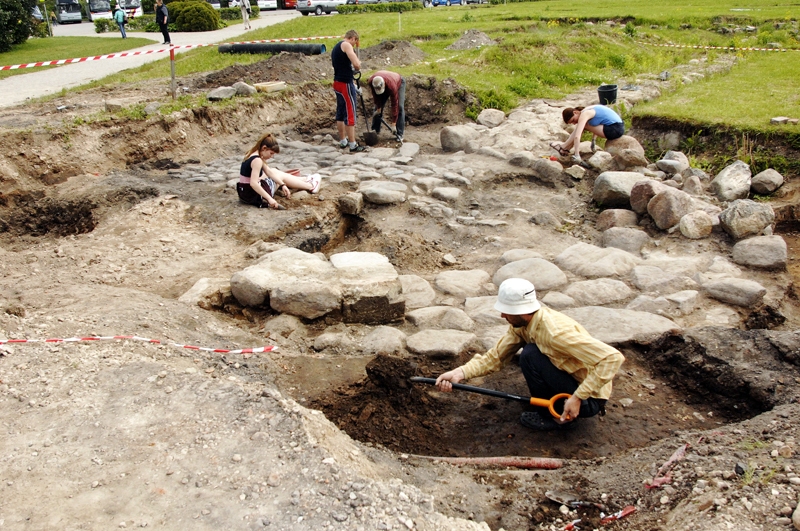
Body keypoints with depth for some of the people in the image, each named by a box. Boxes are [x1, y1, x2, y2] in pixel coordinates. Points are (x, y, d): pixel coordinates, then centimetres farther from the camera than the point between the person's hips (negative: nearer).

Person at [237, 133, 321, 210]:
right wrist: (269, 198, -34)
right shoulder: (257, 160, -25)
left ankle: (304, 181, 43)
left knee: (274, 171, 24)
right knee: (282, 176, 10)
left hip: (245, 192, 9)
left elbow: (268, 172, 10)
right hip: (253, 196, -9)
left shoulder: (254, 154, 5)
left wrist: (282, 185, 3)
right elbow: (253, 183, -34)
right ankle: (310, 186, 28)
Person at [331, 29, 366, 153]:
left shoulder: (336, 47, 19)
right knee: (350, 114, -5)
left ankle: (343, 141, 25)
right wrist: (358, 68, -1)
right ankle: (353, 145, -2)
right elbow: (356, 64, -24)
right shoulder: (346, 45, -11)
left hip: (338, 83, 10)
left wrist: (352, 82, 23)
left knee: (340, 113, 16)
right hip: (346, 84, -10)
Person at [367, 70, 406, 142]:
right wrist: (378, 108, -7)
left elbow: (394, 104, -39)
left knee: (399, 107, -19)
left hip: (399, 83, -4)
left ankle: (399, 134, -16)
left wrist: (393, 124, -36)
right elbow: (375, 96, -13)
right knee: (378, 108, -2)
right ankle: (375, 130, 12)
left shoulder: (391, 85, -45)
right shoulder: (371, 81, -35)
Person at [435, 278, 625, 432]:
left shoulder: (555, 331, -31)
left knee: (530, 355, -21)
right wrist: (460, 373, -17)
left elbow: (612, 357, -33)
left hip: (588, 399, -9)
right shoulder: (521, 324, -7)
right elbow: (495, 357, -3)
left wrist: (577, 398, -31)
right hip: (571, 380, 9)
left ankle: (555, 416, -2)